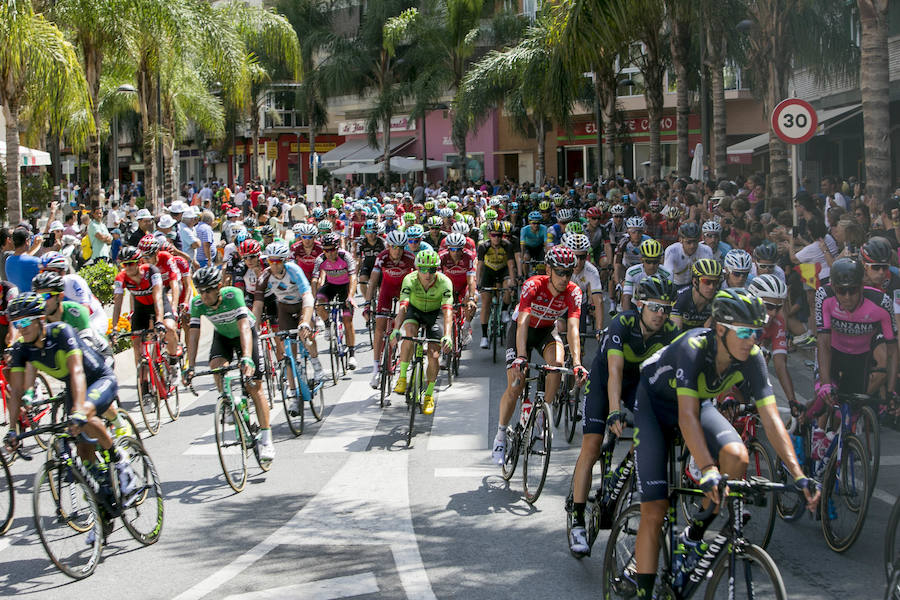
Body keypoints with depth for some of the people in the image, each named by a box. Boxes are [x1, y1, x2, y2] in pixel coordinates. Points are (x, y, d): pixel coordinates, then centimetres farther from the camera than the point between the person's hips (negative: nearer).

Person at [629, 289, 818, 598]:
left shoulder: (751, 357, -21)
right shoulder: (693, 347, -36)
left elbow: (771, 418, -23)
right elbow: (687, 417, -43)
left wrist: (798, 475, -32)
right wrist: (708, 472, -54)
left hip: (698, 402, 4)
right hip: (654, 402, -4)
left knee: (737, 457, -27)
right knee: (654, 509, -14)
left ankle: (693, 538, -6)